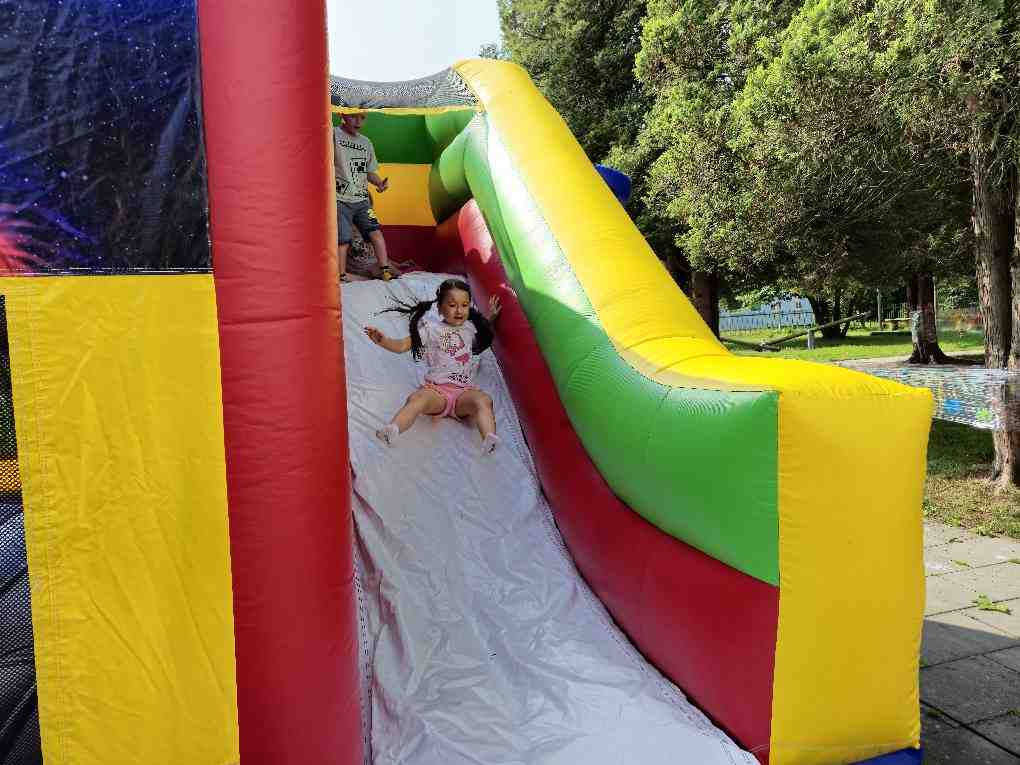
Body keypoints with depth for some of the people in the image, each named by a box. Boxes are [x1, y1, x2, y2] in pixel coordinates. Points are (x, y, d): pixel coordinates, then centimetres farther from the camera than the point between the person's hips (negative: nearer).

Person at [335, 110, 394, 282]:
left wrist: (379, 182, 1)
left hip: (362, 199, 5)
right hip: (340, 200, -5)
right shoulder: (333, 134, -3)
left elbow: (370, 172, 20)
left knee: (375, 231, -6)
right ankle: (342, 277, 5)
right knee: (343, 240, -7)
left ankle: (386, 271, 2)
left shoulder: (366, 142, 15)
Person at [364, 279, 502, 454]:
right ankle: (392, 429, -56)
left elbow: (483, 340, 44)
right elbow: (402, 346, 6)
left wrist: (491, 318, 30)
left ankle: (489, 439, -54)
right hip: (436, 389, -1)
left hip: (465, 391, 2)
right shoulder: (431, 329, 9)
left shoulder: (470, 328, 20)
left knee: (483, 400, -32)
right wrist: (382, 340, -11)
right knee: (417, 398, -35)